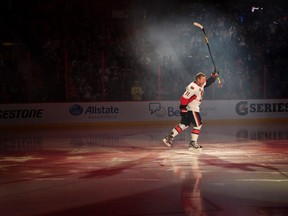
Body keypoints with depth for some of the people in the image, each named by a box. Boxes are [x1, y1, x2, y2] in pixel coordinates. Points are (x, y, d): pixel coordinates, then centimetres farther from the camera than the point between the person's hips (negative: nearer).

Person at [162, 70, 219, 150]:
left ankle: (169, 137, 17)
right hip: (190, 108, -10)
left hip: (194, 108, 10)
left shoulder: (201, 84, 5)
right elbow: (184, 98, -24)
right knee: (198, 125, -7)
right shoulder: (193, 87, -23)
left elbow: (208, 82, 21)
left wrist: (214, 76, 4)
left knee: (184, 124, 14)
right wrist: (183, 109, -24)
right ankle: (193, 143, -3)